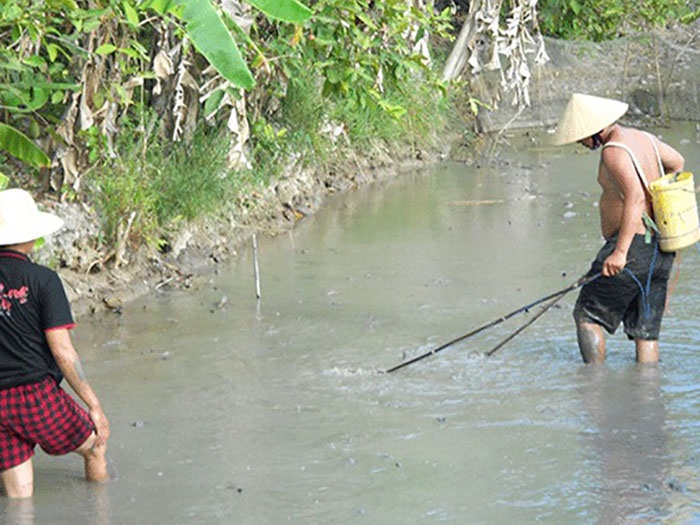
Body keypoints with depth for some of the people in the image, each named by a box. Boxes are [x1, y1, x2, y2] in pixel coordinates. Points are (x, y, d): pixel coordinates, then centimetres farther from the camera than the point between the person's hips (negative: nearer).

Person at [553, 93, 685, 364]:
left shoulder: (614, 151, -15)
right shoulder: (643, 138, 14)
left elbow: (635, 197, -28)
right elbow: (677, 162, 32)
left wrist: (620, 251, -33)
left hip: (633, 248, -9)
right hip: (661, 252, 9)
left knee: (587, 316, 0)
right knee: (645, 330, 9)